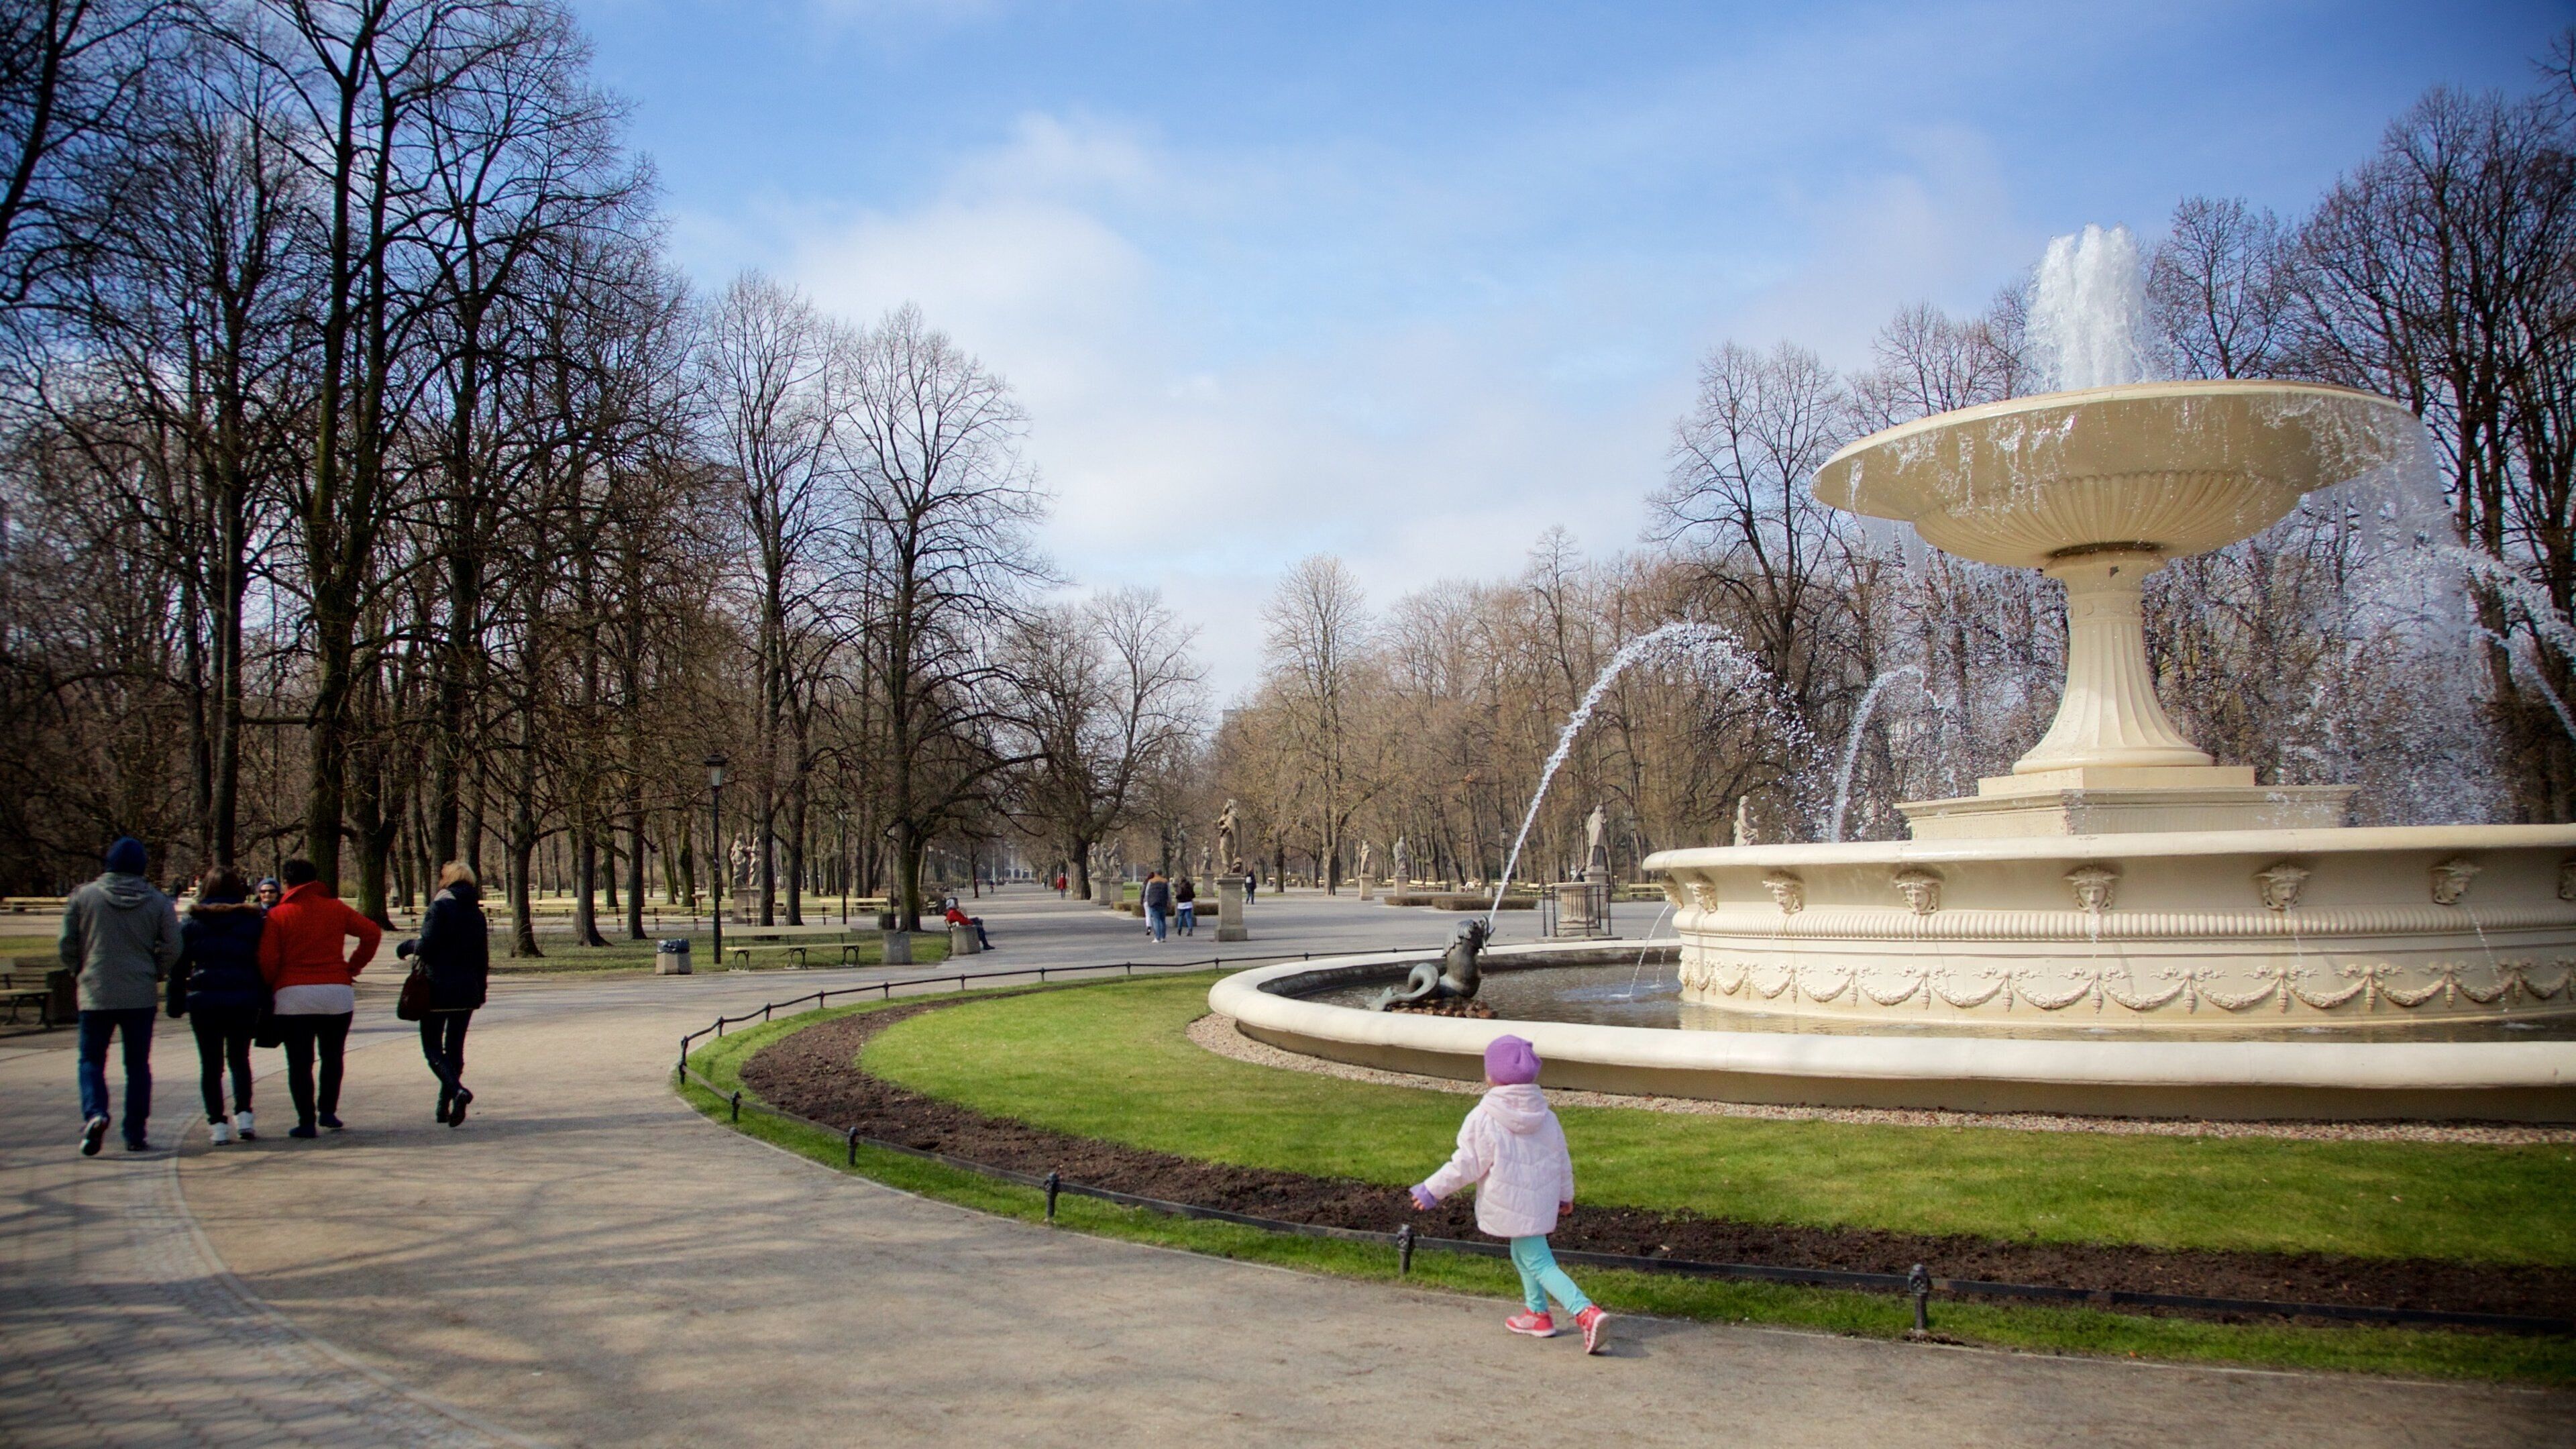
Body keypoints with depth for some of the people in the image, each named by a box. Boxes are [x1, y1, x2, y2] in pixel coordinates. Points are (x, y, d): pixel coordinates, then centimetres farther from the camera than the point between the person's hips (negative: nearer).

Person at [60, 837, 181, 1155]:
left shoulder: (83, 896, -1)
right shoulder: (158, 902, 0)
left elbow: (66, 946, 1)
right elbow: (172, 949, -5)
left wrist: (83, 970, 18)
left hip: (95, 995, -1)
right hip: (140, 996, 1)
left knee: (92, 1060, 9)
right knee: (138, 1065, 9)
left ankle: (94, 1113, -16)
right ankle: (135, 1135, 8)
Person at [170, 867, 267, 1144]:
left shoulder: (191, 922, 3)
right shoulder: (253, 920, 2)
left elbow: (179, 967, 4)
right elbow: (265, 962, 1)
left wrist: (176, 1004, 9)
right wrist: (264, 1002, 5)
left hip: (204, 1001, 0)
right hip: (243, 1001, 0)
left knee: (210, 1064, 7)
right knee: (239, 1059, 15)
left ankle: (217, 1124, 3)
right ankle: (243, 1115, 3)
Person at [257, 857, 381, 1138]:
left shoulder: (278, 915, -1)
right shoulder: (335, 909, 5)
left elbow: (267, 960, -7)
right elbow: (372, 932, 2)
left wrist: (272, 987, 11)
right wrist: (353, 967, 10)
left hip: (292, 996, -2)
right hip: (337, 992, 2)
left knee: (299, 1062, 4)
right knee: (332, 1056, 17)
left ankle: (306, 1121, 1)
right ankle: (328, 1111, 15)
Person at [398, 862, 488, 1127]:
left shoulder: (439, 907, -9)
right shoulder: (477, 914, 9)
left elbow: (426, 946, -16)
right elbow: (483, 957, 12)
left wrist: (407, 946, 4)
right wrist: (481, 990, 19)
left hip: (438, 988, -5)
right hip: (467, 990, 5)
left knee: (432, 1047, 0)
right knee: (455, 1048, 12)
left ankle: (457, 1090, -23)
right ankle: (444, 1107, 14)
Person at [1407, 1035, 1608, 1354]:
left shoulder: (1483, 1120, -17)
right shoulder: (1546, 1117, 3)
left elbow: (1465, 1166, -15)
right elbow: (1563, 1160, 13)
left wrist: (1432, 1190, -3)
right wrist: (1566, 1195, 29)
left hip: (1510, 1206, -7)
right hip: (1542, 1202, 7)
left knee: (1539, 1263, -5)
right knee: (1523, 1254, 27)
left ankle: (1586, 1312, -21)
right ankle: (1538, 1314, 35)